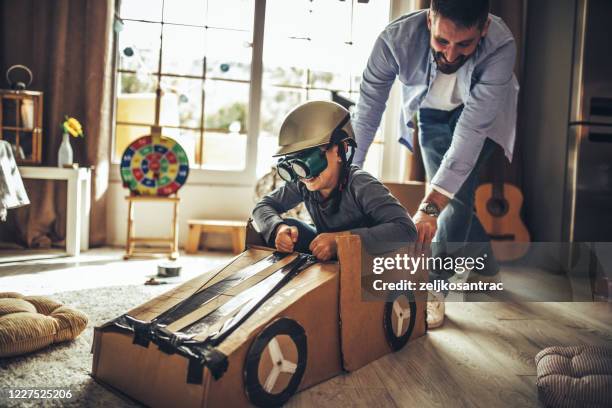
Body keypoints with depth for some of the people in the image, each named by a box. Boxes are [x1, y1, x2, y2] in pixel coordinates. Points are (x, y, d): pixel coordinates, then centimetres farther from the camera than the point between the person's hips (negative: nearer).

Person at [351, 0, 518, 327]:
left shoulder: (501, 46, -38)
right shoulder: (395, 39, -35)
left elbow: (471, 130, -42)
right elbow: (365, 117, -30)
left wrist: (429, 205, -48)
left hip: (481, 112, -1)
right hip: (430, 113, 2)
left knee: (457, 190, -19)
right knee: (447, 195, 3)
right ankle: (487, 268, 30)